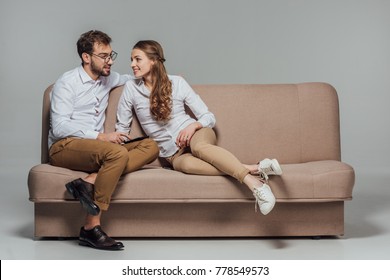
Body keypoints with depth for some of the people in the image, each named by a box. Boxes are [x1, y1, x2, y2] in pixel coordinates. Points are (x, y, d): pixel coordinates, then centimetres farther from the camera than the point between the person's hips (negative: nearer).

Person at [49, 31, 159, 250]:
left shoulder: (107, 78, 17)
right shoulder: (67, 83, -4)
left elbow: (129, 78, 39)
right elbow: (59, 127, -13)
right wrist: (101, 136, -20)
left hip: (95, 149, 7)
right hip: (64, 148, -7)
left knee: (151, 147, -14)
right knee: (118, 153, -36)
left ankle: (90, 182, -30)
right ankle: (91, 228, -33)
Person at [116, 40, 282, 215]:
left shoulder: (177, 83, 1)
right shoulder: (131, 88, 3)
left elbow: (209, 117, 3)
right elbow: (122, 127, 11)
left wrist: (193, 125, -18)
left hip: (196, 135, 0)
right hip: (173, 154, 0)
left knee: (198, 147, -40)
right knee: (185, 163, -39)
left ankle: (253, 182, -48)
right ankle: (253, 170, -41)